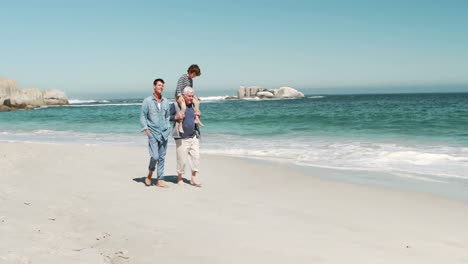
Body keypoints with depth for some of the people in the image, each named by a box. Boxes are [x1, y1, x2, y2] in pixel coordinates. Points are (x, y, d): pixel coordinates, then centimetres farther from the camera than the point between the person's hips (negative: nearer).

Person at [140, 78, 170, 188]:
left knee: (162, 158, 5)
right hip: (153, 133, -4)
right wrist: (146, 129, -9)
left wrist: (168, 127, 12)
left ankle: (160, 180, 12)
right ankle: (149, 174, 13)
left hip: (164, 133, 5)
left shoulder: (165, 101, 11)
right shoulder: (147, 101, -2)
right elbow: (142, 116, -2)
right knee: (154, 156, -13)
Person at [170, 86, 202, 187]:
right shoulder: (175, 105, -7)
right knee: (182, 160, 0)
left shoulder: (193, 105, 13)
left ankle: (194, 179, 10)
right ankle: (180, 178, 19)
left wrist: (198, 115, 7)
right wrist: (175, 117, -20)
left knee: (196, 157, 1)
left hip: (194, 137, 6)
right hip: (182, 138, -6)